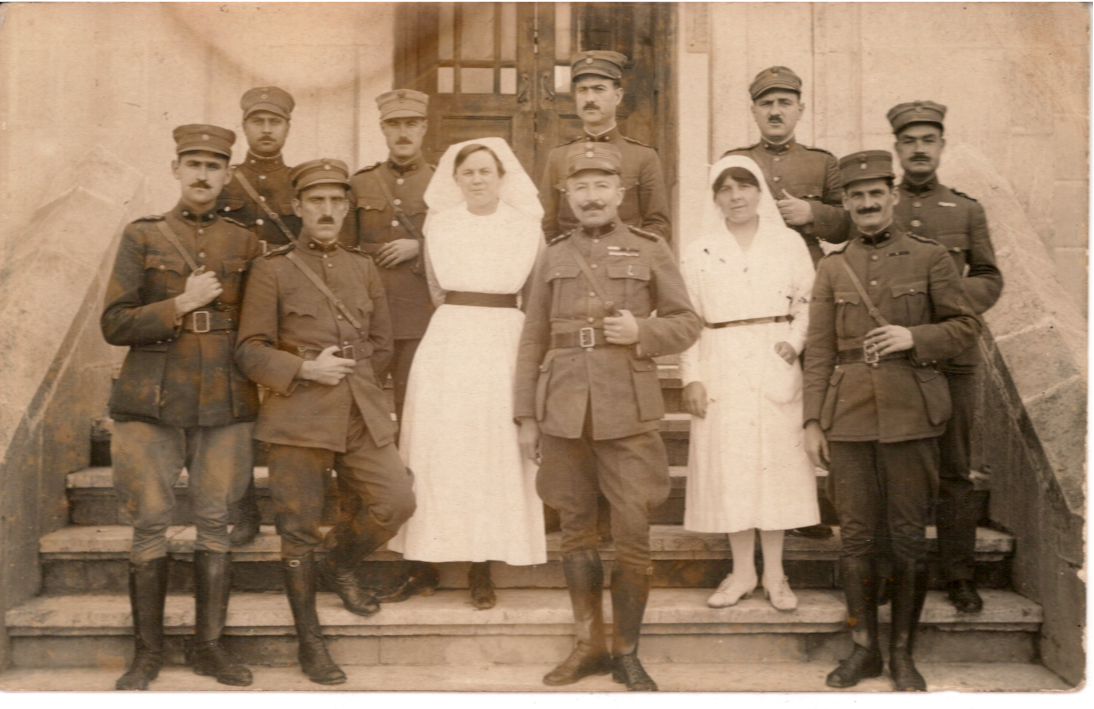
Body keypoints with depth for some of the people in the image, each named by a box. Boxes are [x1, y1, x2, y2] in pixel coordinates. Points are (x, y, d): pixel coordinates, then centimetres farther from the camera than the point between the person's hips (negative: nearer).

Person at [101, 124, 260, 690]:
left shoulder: (246, 244, 8)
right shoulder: (142, 237, 4)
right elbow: (114, 325, -3)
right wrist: (181, 304, -14)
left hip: (226, 405, 1)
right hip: (152, 403, -1)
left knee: (214, 524, 4)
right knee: (150, 525, 1)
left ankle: (209, 646, 15)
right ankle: (147, 650, 14)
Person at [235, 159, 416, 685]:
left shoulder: (364, 268, 13)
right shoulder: (272, 269, 1)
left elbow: (381, 343, 20)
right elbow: (249, 350, -3)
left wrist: (352, 375, 6)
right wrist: (304, 370, -14)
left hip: (363, 414, 4)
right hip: (298, 418, -4)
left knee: (396, 503, -6)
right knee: (299, 532, 2)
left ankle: (340, 566, 25)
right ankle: (310, 641, 18)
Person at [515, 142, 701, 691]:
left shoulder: (651, 251, 4)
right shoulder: (553, 257, 9)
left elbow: (688, 324, 6)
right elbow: (532, 343, 9)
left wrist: (642, 330, -14)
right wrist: (526, 416, 6)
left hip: (629, 415, -2)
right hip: (564, 415, 2)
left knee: (632, 537, 1)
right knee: (576, 531, 11)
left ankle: (627, 653, 17)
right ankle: (589, 644, 26)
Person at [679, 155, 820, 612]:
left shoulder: (789, 243, 7)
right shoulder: (697, 252, 7)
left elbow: (807, 305, 6)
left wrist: (794, 341, -12)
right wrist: (691, 377, -3)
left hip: (776, 368, 0)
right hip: (722, 370, 0)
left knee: (777, 463, 2)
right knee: (730, 466, 2)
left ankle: (774, 573, 14)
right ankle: (742, 571, 15)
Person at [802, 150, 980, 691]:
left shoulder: (930, 258, 4)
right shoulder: (831, 269, 9)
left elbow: (965, 326, 5)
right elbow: (819, 353, 7)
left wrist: (913, 337, -13)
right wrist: (812, 421, 2)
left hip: (911, 417, -1)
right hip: (848, 418, 2)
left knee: (909, 539, 4)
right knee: (856, 537, 6)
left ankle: (902, 652, 18)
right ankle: (864, 647, 20)